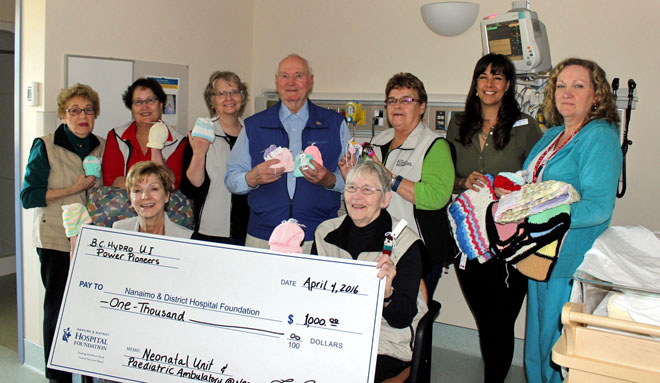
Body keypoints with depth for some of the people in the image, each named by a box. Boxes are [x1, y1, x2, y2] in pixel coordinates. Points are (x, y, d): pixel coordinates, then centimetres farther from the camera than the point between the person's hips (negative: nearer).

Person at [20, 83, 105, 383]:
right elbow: (28, 196, -9)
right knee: (58, 308, 4)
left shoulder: (102, 147, 8)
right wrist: (73, 189, -16)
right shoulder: (45, 147, -5)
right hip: (56, 241, -3)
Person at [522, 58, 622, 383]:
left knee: (557, 345, 3)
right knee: (537, 337, 19)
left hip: (570, 262, -8)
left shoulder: (599, 137, -12)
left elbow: (598, 207, -23)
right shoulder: (552, 135, 13)